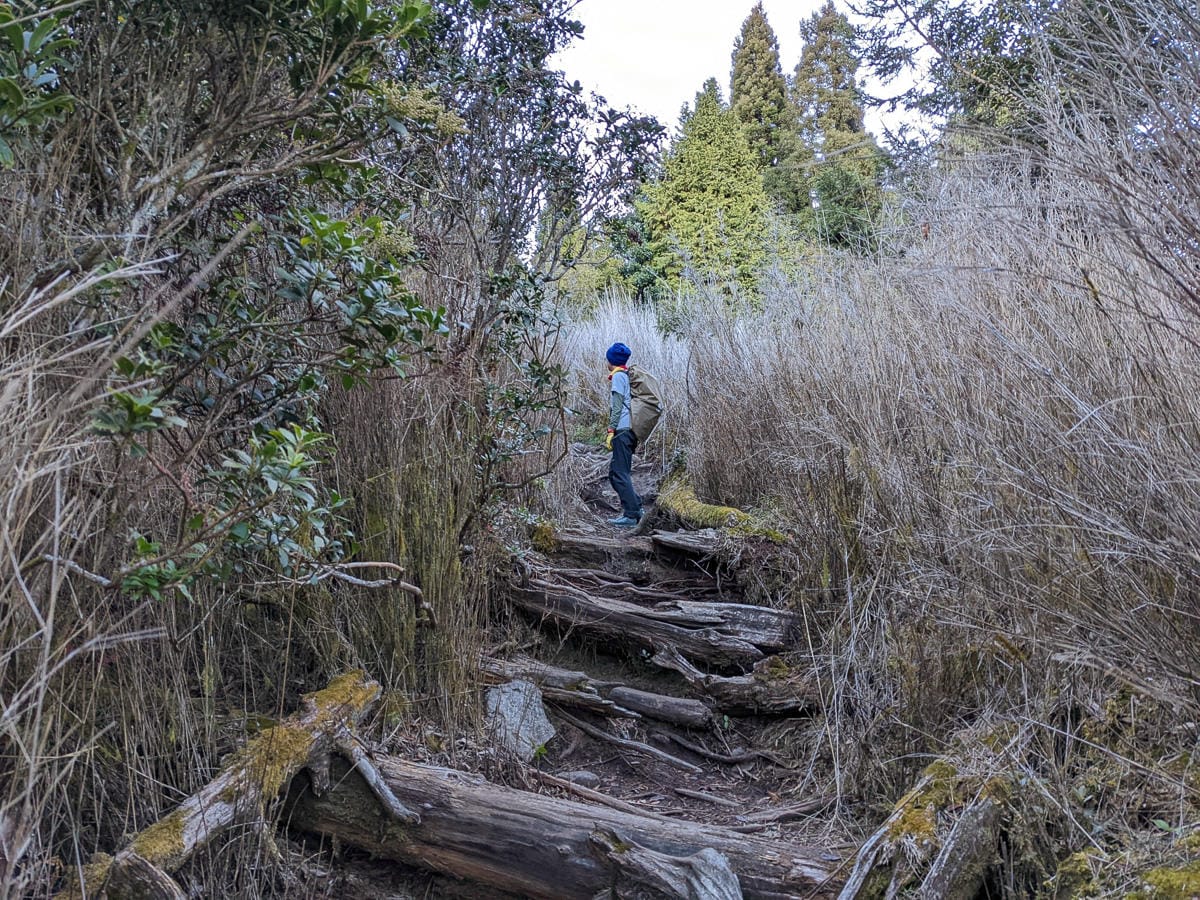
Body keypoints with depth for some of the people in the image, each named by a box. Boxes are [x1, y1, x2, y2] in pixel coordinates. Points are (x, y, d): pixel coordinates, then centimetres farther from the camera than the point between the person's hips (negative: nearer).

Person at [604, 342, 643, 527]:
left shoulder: (618, 376, -5)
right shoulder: (628, 375, 21)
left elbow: (617, 406, -13)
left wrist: (611, 430, -15)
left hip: (622, 430, -9)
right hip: (630, 430, 9)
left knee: (619, 473, -9)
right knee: (615, 473, 13)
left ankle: (631, 514, -12)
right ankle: (635, 508, 10)